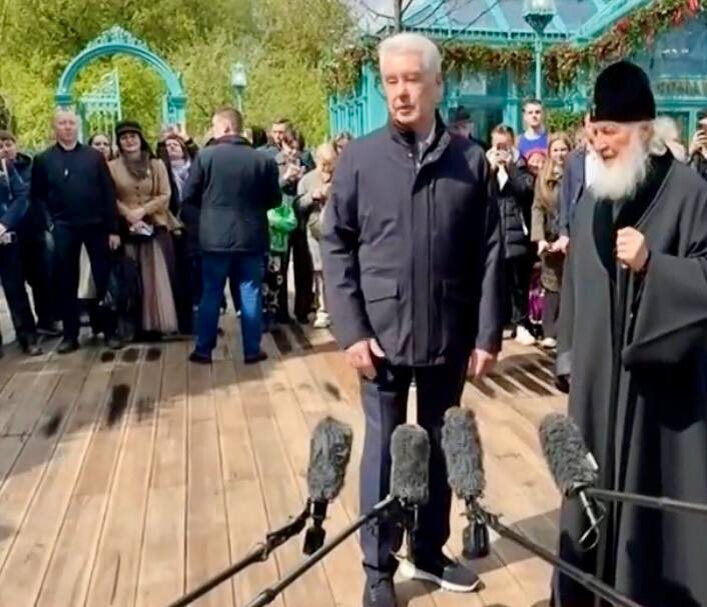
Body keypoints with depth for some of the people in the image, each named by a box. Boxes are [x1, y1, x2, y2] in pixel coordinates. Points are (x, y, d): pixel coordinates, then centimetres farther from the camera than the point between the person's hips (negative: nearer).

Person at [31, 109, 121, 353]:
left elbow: (109, 193, 1)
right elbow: (37, 196, 4)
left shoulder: (94, 156, 4)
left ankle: (110, 331, 13)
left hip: (96, 226, 0)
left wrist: (113, 229, -5)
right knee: (67, 283, 7)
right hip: (63, 229, 0)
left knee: (104, 280, 4)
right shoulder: (43, 160, 4)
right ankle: (70, 335, 16)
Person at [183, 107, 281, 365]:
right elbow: (274, 199, 6)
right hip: (252, 237, 1)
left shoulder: (205, 156, -8)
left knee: (211, 294, 9)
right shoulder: (263, 159, -2)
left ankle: (203, 350, 16)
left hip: (215, 237, -1)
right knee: (251, 294, 8)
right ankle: (252, 350, 14)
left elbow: (188, 197, -3)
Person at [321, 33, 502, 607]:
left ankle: (430, 552, 36)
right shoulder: (359, 158, -1)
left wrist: (488, 334, -2)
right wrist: (352, 331, -9)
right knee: (384, 450, 8)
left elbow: (489, 253, 1)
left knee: (440, 447, 15)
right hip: (383, 335, -1)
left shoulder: (470, 159, 1)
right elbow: (336, 248, -2)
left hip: (450, 336, 2)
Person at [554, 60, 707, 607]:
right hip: (597, 374, 6)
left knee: (653, 488, 4)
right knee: (597, 486, 15)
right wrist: (569, 353, 15)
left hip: (660, 376, -6)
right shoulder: (593, 198, 8)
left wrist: (652, 265, -24)